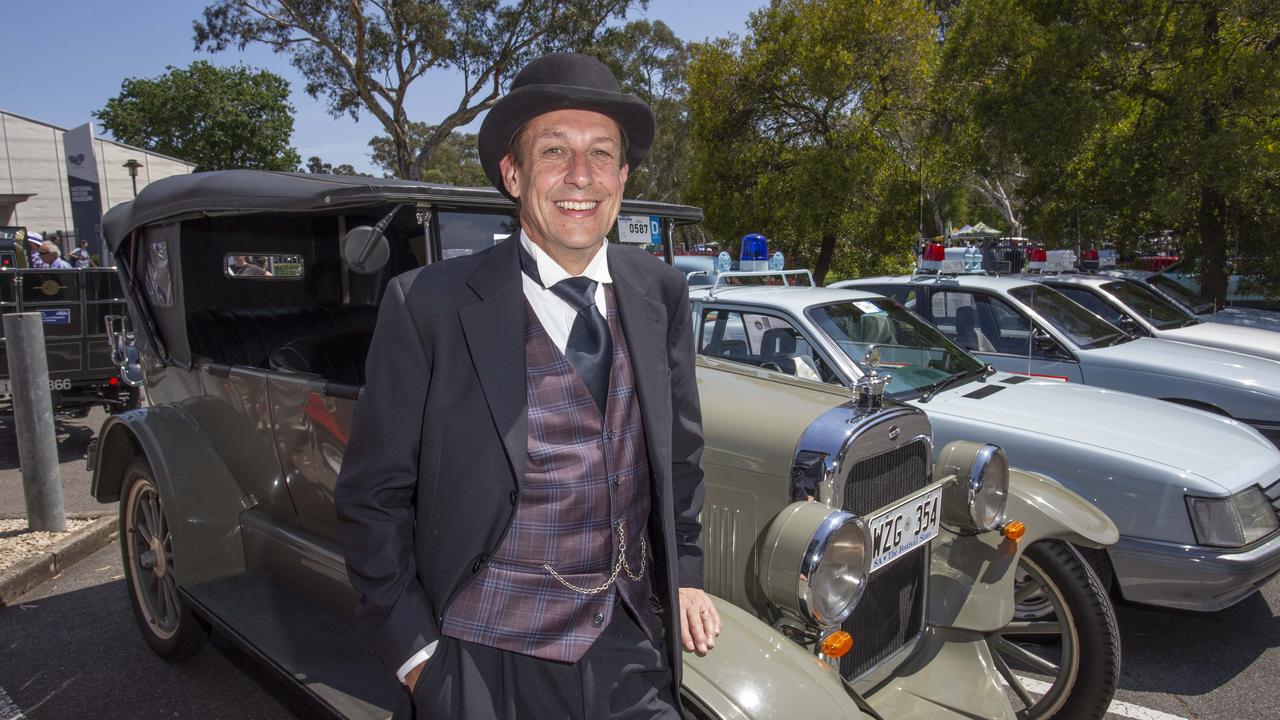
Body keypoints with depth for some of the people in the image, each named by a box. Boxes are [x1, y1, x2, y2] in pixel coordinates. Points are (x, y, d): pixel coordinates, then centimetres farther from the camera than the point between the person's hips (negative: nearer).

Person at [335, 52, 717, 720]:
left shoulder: (661, 293, -1)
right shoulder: (427, 305, -13)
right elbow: (373, 495, -7)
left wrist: (682, 574, 10)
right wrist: (414, 652, -6)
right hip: (485, 661, -3)